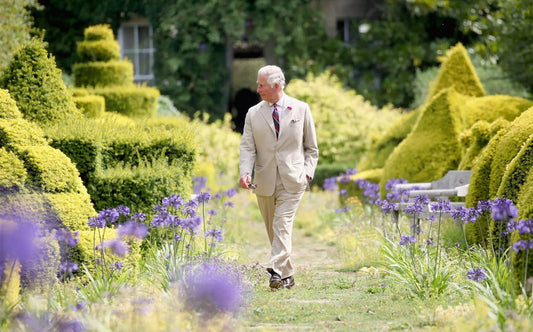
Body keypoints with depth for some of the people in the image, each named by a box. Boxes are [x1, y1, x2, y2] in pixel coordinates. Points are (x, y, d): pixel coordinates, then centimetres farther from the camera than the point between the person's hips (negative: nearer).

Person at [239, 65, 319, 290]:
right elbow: (247, 147, 0)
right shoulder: (253, 114, 6)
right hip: (265, 182, 3)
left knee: (282, 225, -16)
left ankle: (276, 271, -23)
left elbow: (311, 147, 10)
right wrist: (245, 172, -17)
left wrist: (308, 171, -3)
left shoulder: (301, 109, 3)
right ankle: (287, 275, 20)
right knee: (272, 229, 8)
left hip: (292, 180, -3)